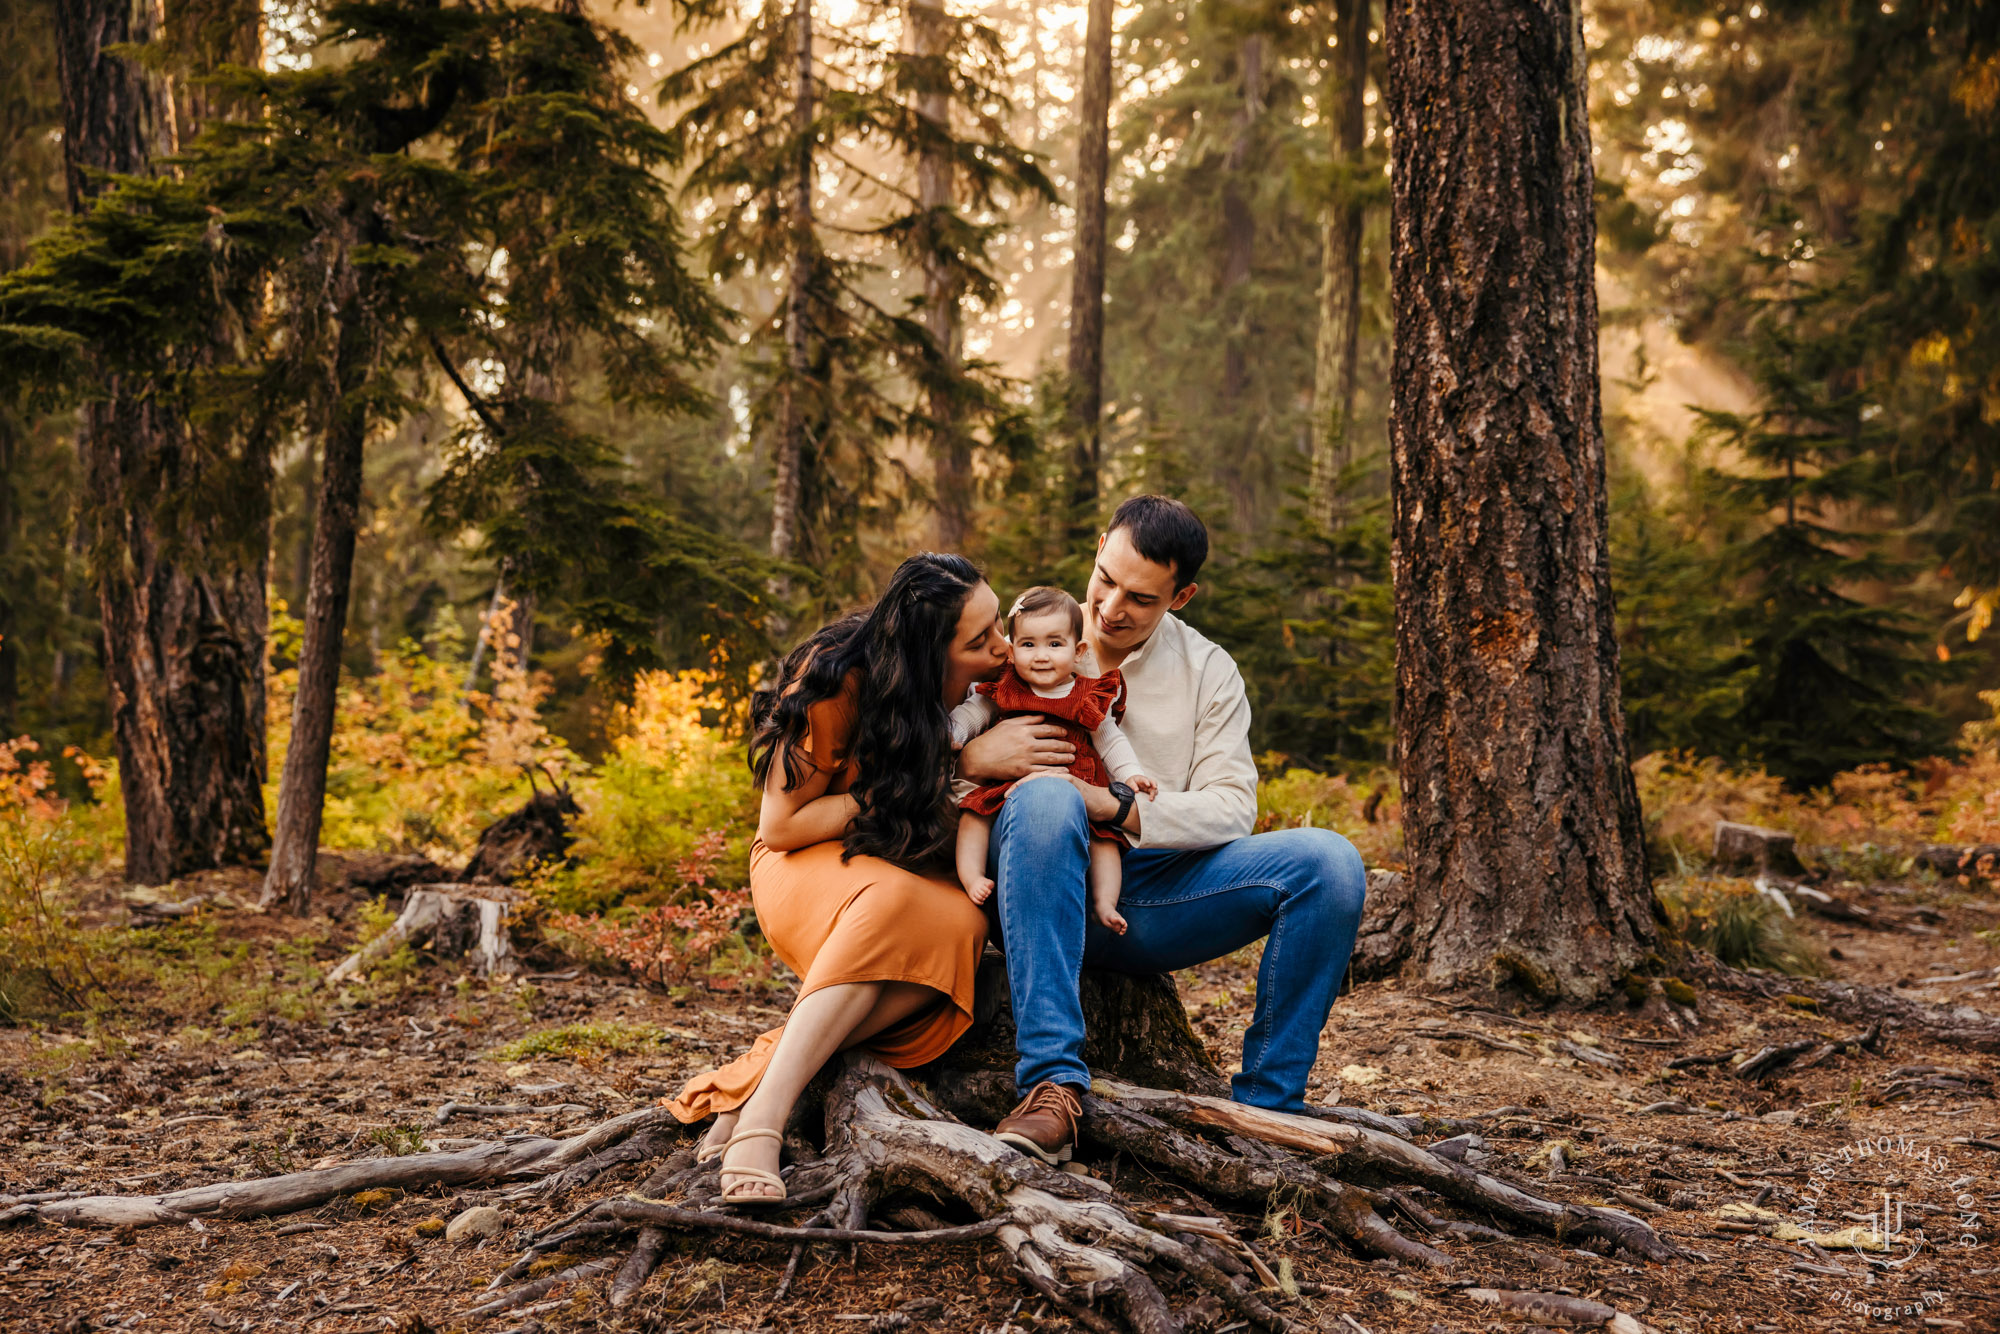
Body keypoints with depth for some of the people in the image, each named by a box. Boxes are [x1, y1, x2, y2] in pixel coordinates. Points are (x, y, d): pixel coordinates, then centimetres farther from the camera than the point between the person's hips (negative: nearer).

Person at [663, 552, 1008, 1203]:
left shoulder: (973, 684, -3)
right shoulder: (836, 680, -19)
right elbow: (780, 827, -13)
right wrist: (882, 796, -19)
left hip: (910, 869, 4)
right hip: (810, 865, -4)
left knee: (959, 922, -35)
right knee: (892, 901, -41)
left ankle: (757, 1071, -36)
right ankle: (761, 1119, -46)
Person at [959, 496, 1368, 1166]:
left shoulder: (1209, 673, 10)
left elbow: (1232, 808, -2)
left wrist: (1120, 809, -18)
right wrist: (974, 757, -21)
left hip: (1154, 895, 2)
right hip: (1048, 891, -2)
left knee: (1329, 861, -20)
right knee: (1046, 795, -37)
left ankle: (1266, 1104, -10)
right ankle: (1053, 1083, -40)